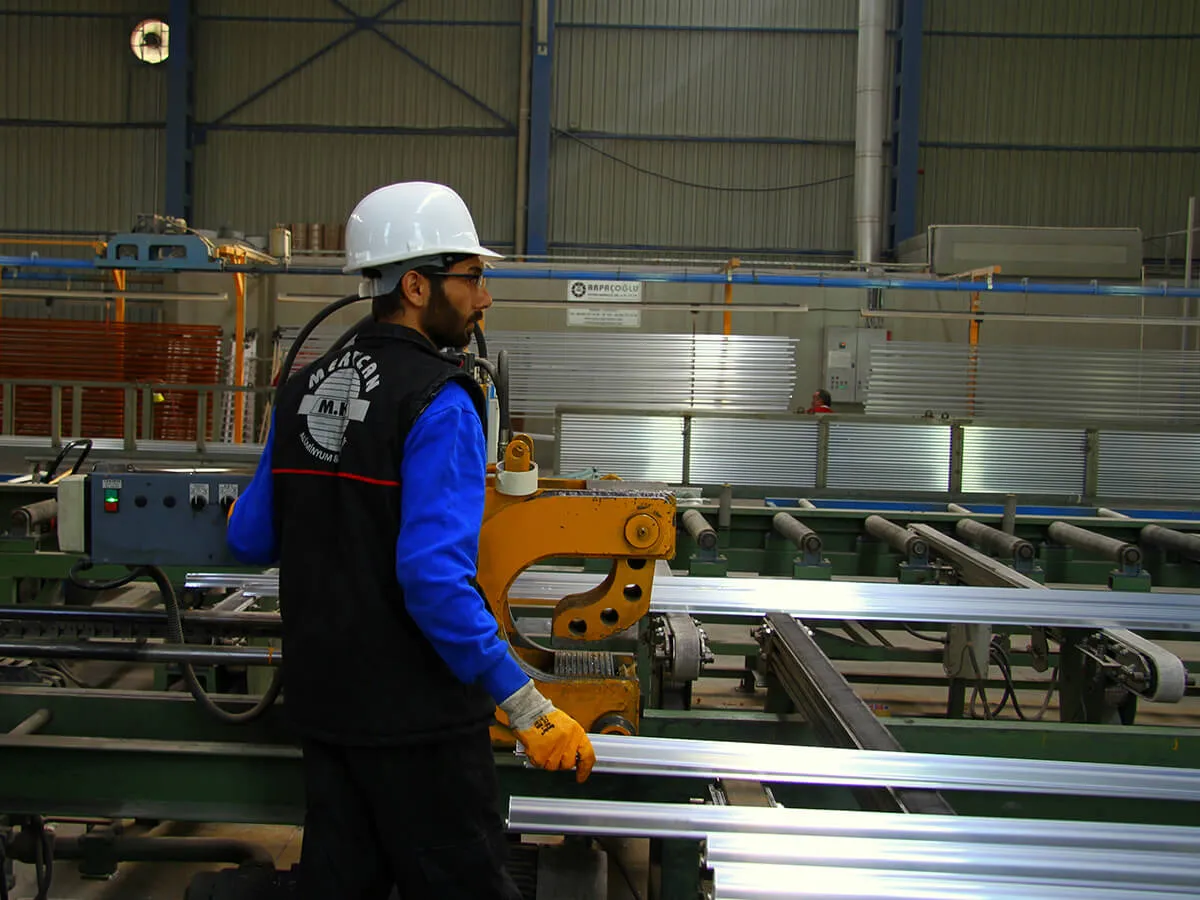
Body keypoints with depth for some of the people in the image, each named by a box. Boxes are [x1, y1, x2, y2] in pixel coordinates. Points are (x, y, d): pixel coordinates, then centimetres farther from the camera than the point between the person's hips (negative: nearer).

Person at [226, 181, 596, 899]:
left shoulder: (304, 389, 6)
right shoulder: (439, 402, -18)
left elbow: (250, 541, 11)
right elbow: (436, 578, -27)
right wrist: (528, 708, -24)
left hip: (321, 698, 8)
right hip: (413, 713, -7)